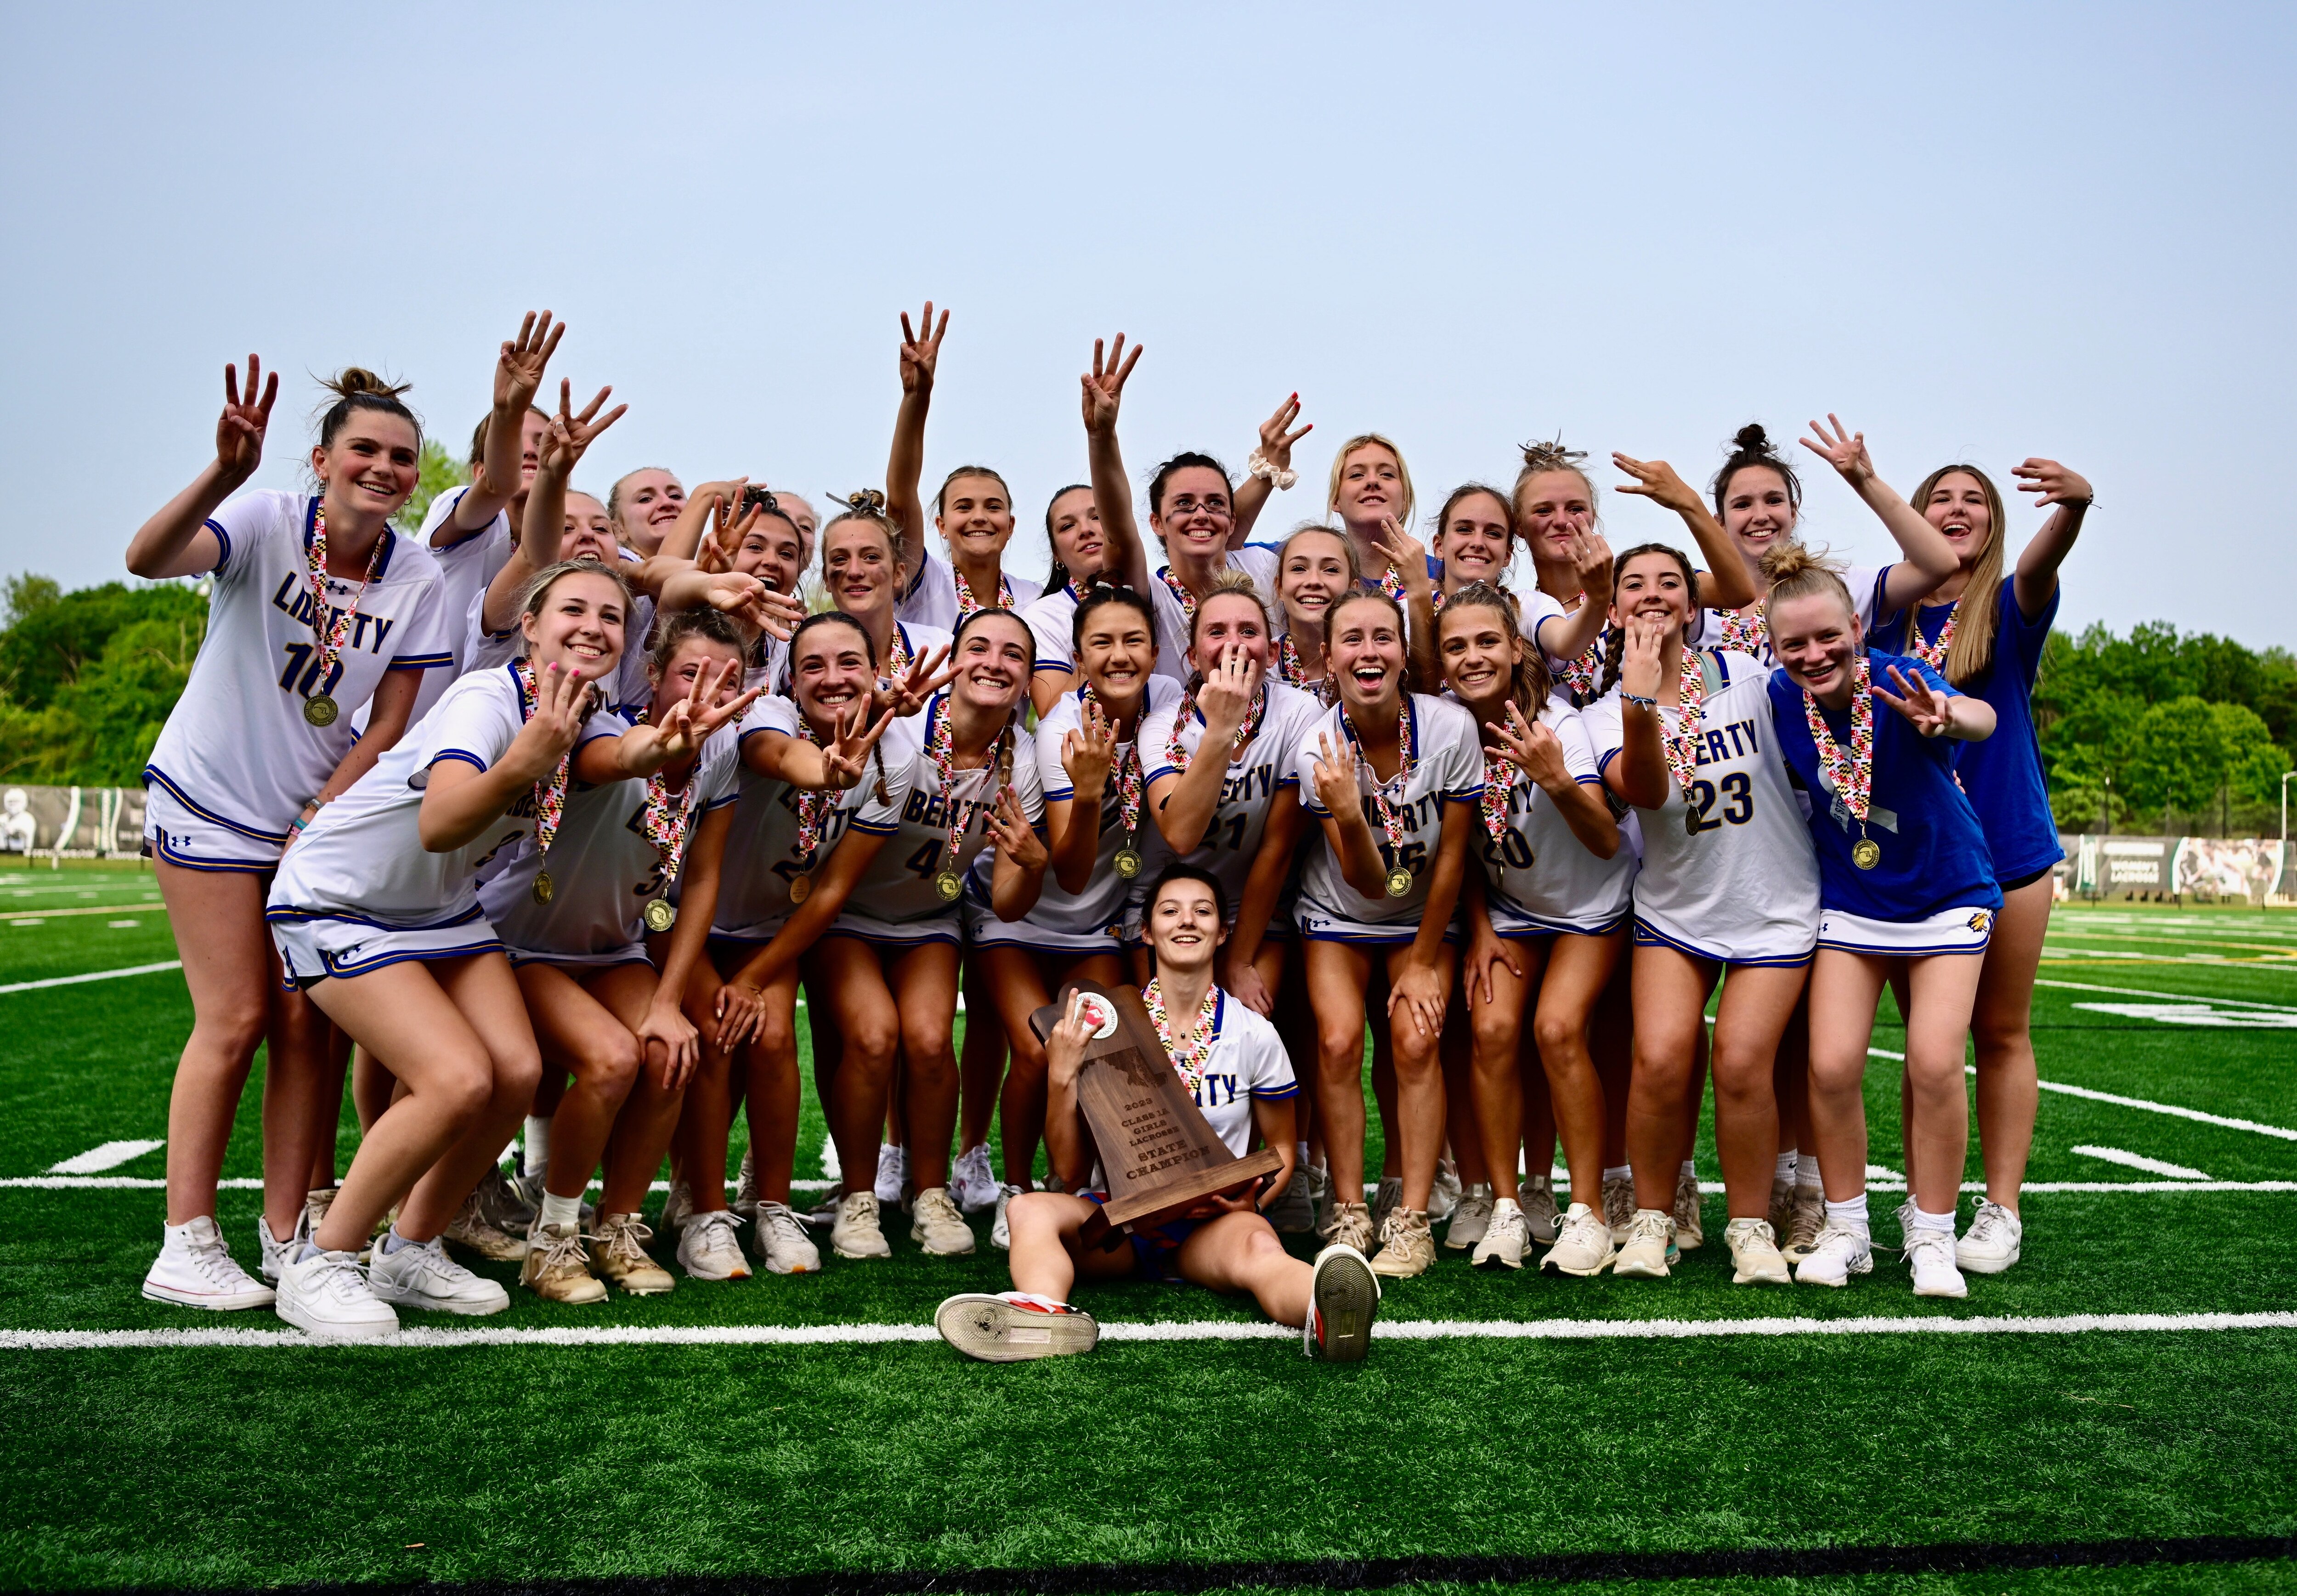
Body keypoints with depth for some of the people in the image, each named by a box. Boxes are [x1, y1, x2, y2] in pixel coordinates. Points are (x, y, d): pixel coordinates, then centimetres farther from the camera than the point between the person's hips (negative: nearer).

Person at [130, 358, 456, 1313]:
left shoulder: (418, 581, -5)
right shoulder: (266, 524, -14)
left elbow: (387, 726, -2)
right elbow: (147, 559, -35)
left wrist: (316, 824, -9)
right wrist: (224, 472, -51)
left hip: (325, 814, 4)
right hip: (210, 799, -3)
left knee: (309, 1024, 0)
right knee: (235, 1020, -6)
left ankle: (288, 1237, 10)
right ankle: (186, 1245, 4)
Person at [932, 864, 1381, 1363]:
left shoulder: (1253, 1034, 3)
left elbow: (1282, 1149, 16)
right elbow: (1069, 1172, 1)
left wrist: (1253, 1198, -7)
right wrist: (1061, 1077, -14)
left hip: (1214, 1221, -1)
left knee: (1257, 1246, -36)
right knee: (1031, 1208, -30)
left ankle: (1327, 1312, -69)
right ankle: (1045, 1313, -62)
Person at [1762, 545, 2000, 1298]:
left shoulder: (1900, 681, -26)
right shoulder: (1782, 697, -15)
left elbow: (1981, 717, -48)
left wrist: (1946, 719, -70)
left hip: (1945, 894, -2)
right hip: (1850, 903, 3)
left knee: (1935, 1063, -10)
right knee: (1832, 1065, -6)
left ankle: (1932, 1238, 10)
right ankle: (1845, 1231, 14)